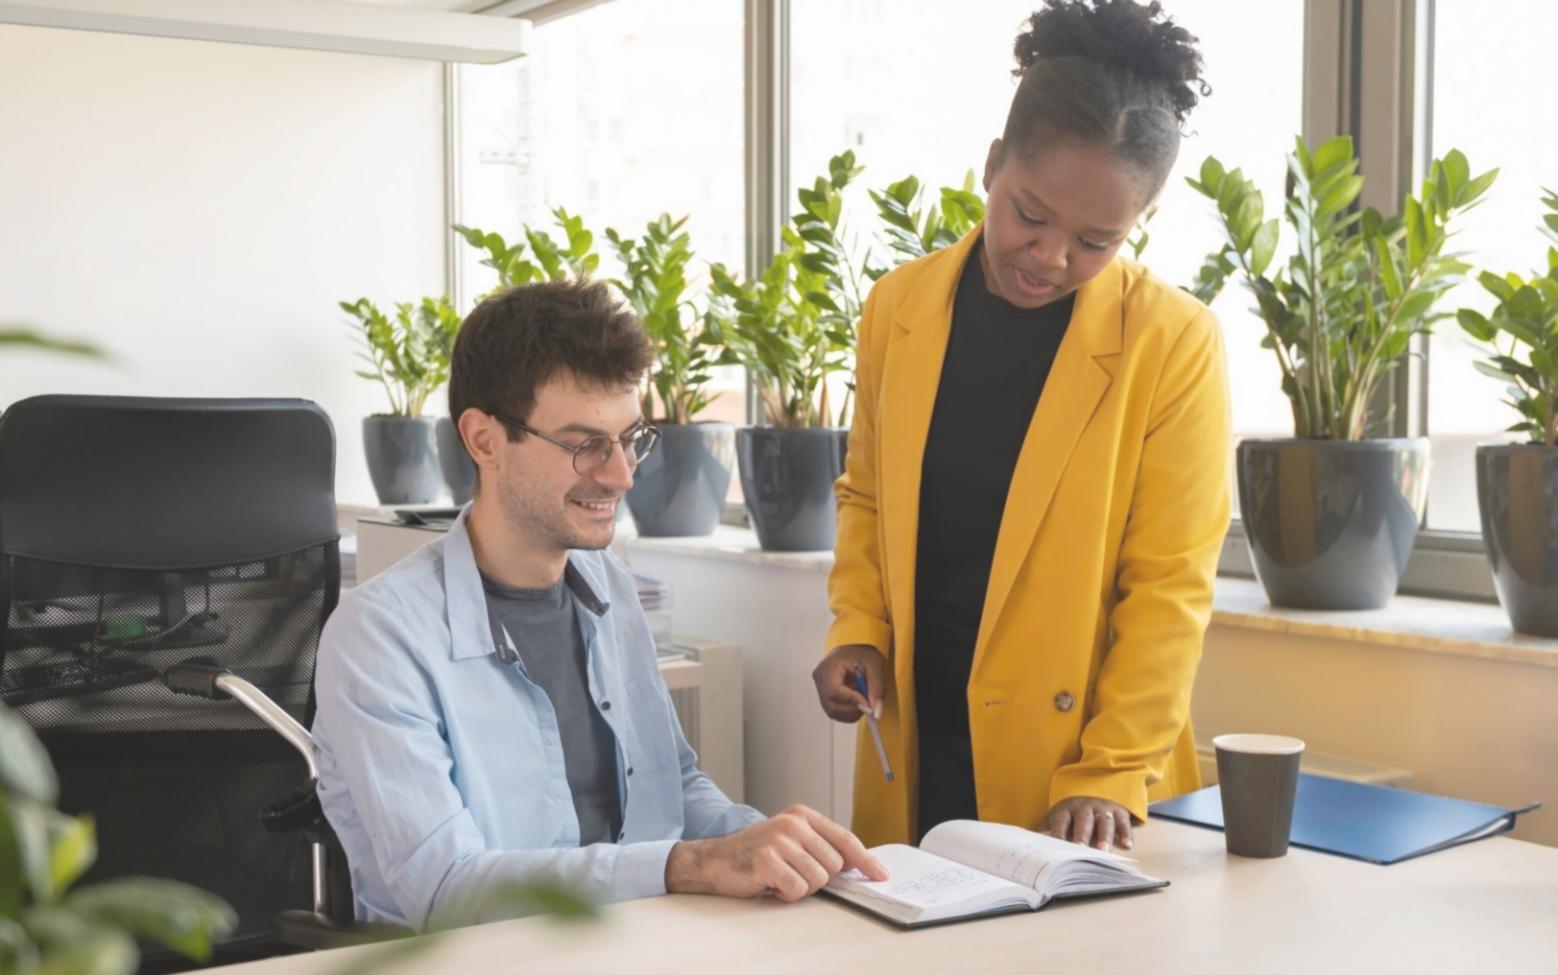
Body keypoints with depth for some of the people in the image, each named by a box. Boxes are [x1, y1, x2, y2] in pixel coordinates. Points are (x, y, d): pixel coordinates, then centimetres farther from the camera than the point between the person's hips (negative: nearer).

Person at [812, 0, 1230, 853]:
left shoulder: (1174, 345, -12)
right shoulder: (898, 307, -1)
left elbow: (1169, 587, -11)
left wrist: (1109, 774, -16)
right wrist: (857, 629, -2)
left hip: (1069, 763, -3)